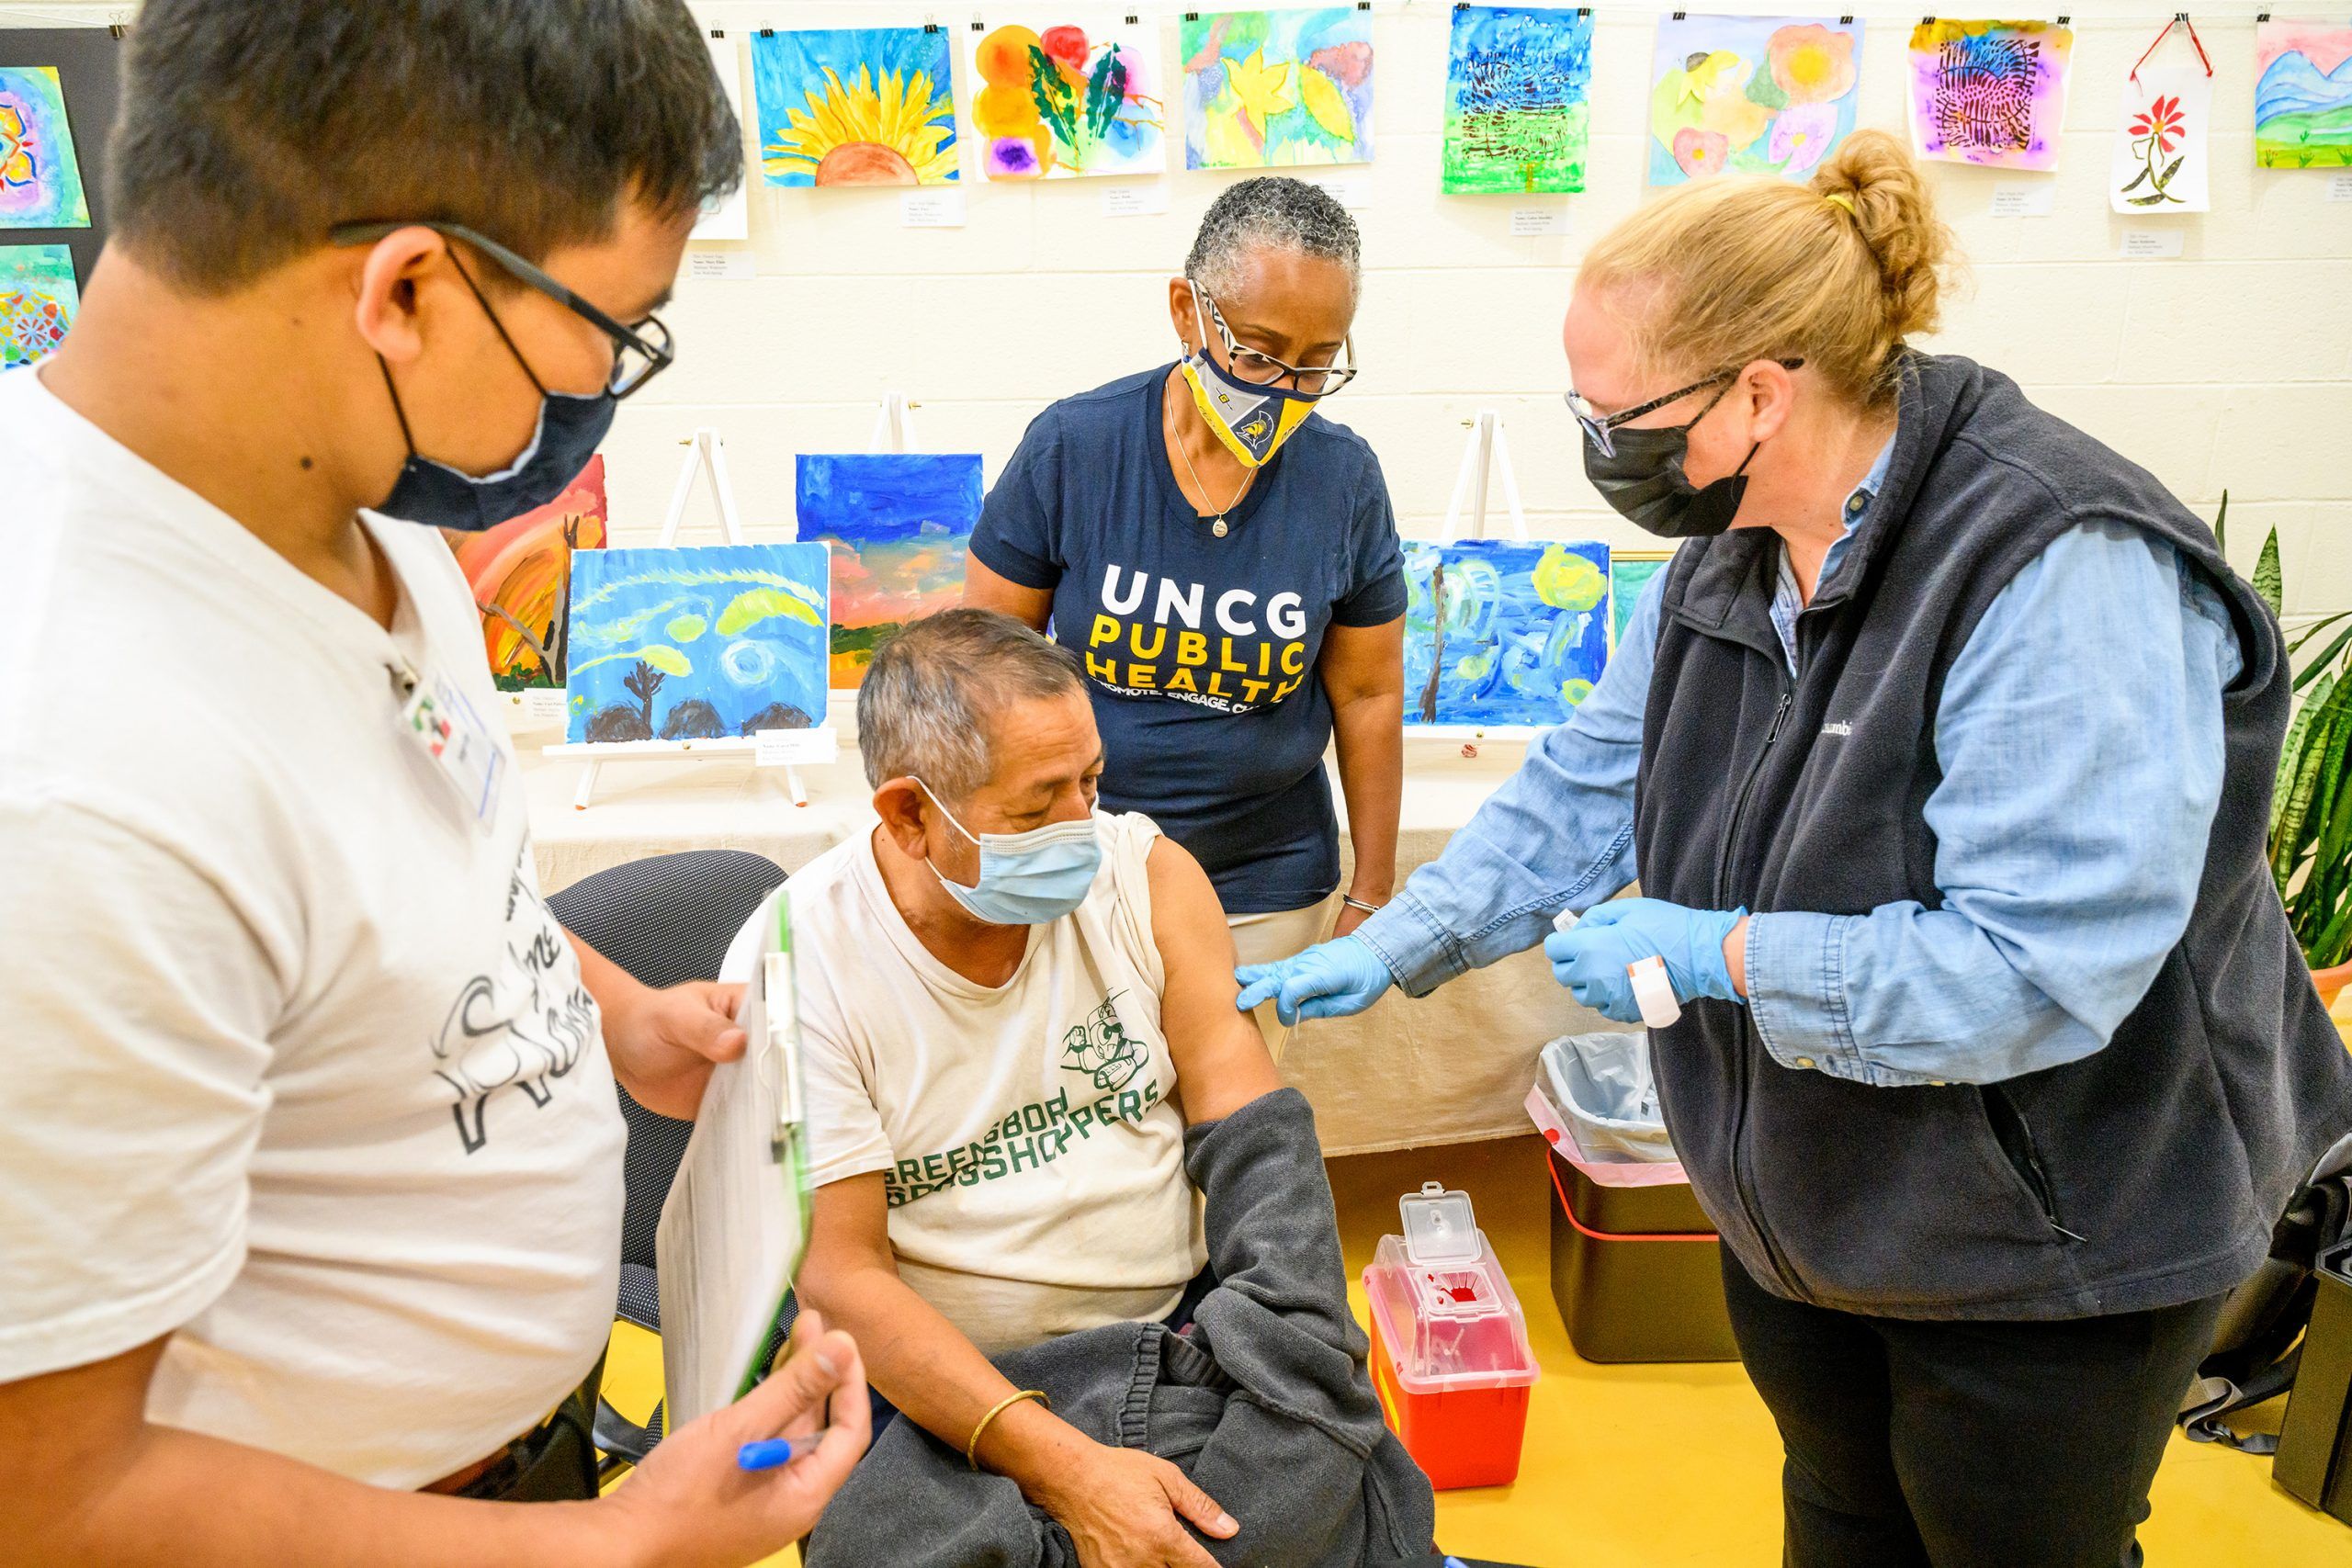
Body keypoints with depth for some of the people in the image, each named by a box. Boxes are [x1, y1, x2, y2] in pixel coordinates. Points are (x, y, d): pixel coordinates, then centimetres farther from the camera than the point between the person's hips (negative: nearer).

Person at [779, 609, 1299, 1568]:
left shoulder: (1147, 874, -4)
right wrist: (1063, 1466, -27)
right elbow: (841, 1274, -16)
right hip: (945, 1387, -2)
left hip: (1186, 1320, 2)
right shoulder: (795, 967, -14)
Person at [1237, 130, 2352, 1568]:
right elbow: (1587, 788, 4)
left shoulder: (2069, 576, -30)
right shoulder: (1727, 558, -2)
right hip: (1803, 1203, 7)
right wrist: (1393, 949, -4)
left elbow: (2043, 966, -35)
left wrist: (1718, 953, -28)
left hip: (2046, 1245, -7)